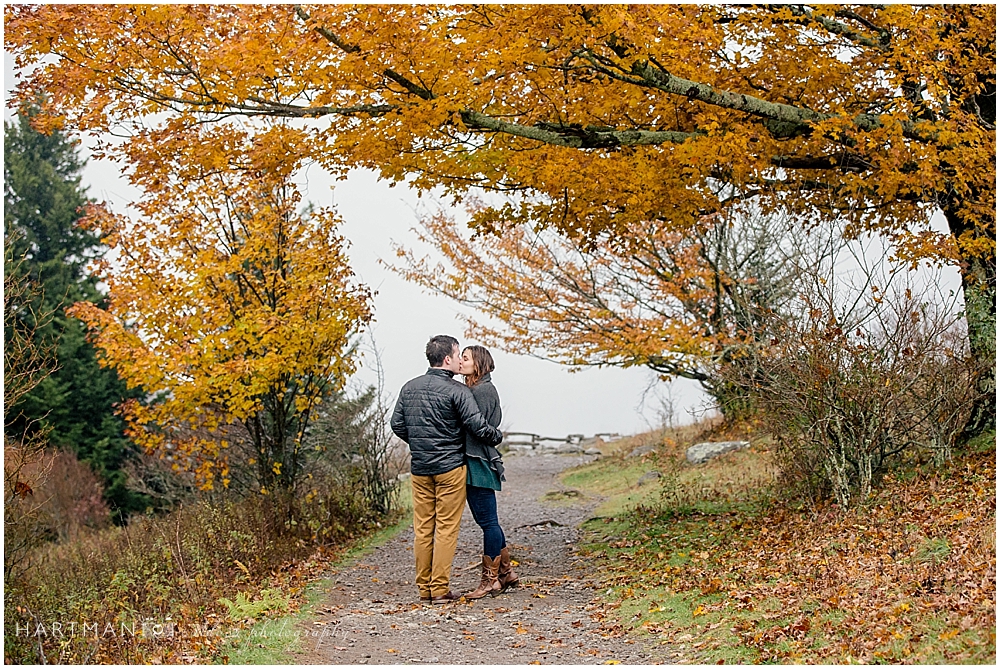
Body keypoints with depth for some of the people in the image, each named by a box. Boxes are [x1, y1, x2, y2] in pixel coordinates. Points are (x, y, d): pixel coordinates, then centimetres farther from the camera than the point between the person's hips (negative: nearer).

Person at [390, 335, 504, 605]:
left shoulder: (409, 387, 7)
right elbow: (476, 424, -16)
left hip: (419, 468, 6)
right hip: (450, 467, -5)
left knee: (423, 528, 9)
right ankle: (440, 589, 0)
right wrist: (497, 437, 3)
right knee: (446, 529, 0)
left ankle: (424, 588, 13)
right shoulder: (457, 391, -12)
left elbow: (397, 424, 11)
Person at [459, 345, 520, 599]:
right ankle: (506, 573, 23)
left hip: (479, 464, -10)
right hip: (475, 464, 10)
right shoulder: (473, 389, 18)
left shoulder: (483, 390, -12)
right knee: (487, 521, 14)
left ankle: (490, 580, 1)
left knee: (487, 521, -4)